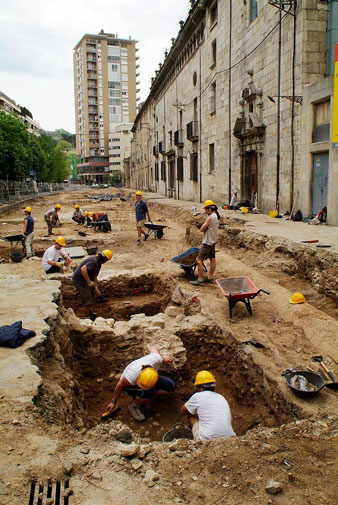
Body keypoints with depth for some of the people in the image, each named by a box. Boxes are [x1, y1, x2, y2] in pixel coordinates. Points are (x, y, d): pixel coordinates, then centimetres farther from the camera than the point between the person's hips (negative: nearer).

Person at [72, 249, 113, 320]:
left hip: (84, 280, 11)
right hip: (79, 280, -11)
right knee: (87, 301, -4)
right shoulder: (94, 261, -24)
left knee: (90, 297, 25)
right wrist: (89, 281, -32)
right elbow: (83, 269, -39)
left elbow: (95, 276, 15)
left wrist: (96, 288, 11)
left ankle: (90, 313, 44)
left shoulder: (98, 263, 8)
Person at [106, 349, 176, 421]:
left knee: (171, 386, -12)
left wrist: (163, 357, 11)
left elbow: (153, 350, -10)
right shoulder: (132, 377, -42)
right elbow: (120, 385, -22)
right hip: (129, 385, -5)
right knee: (148, 391, -37)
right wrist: (113, 402, -7)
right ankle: (134, 406, -6)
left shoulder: (157, 359, -34)